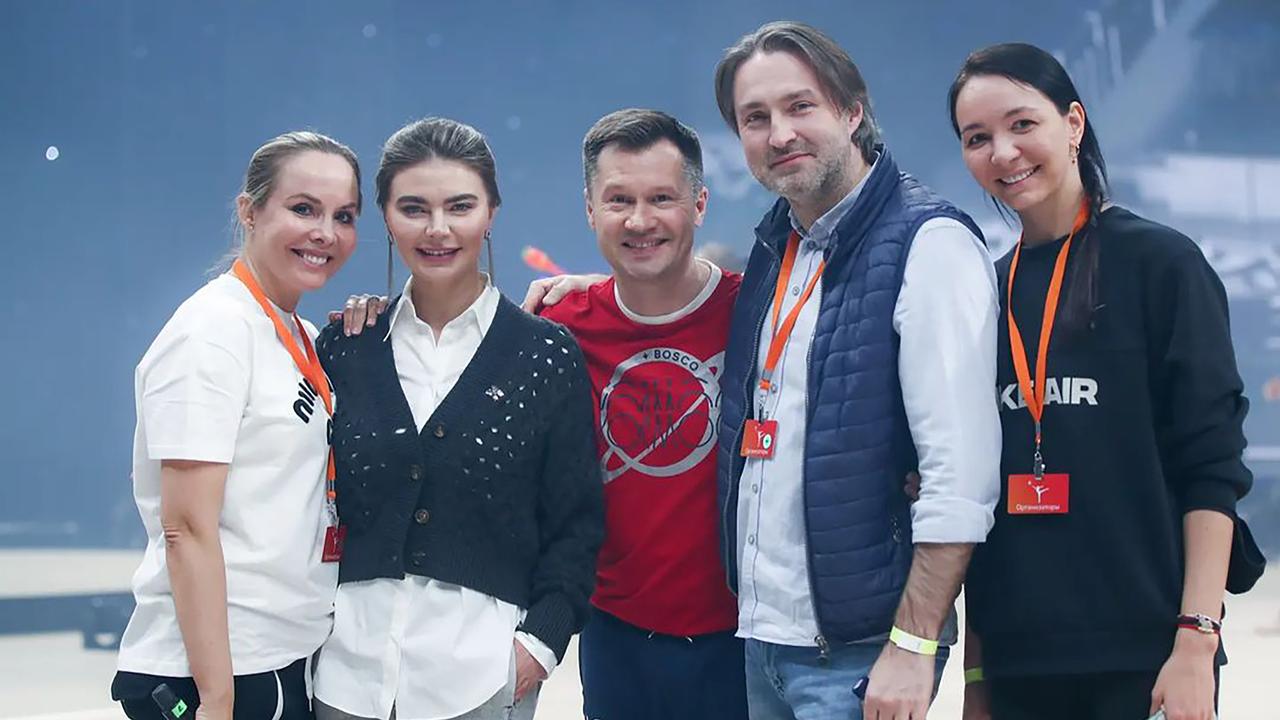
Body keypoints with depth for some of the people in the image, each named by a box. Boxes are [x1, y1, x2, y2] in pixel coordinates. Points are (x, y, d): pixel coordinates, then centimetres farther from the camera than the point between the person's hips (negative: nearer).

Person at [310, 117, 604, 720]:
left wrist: (543, 637, -9)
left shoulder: (546, 355, 0)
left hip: (481, 669, -2)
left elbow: (576, 522, 1)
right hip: (351, 662, 2)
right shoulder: (346, 347, 7)